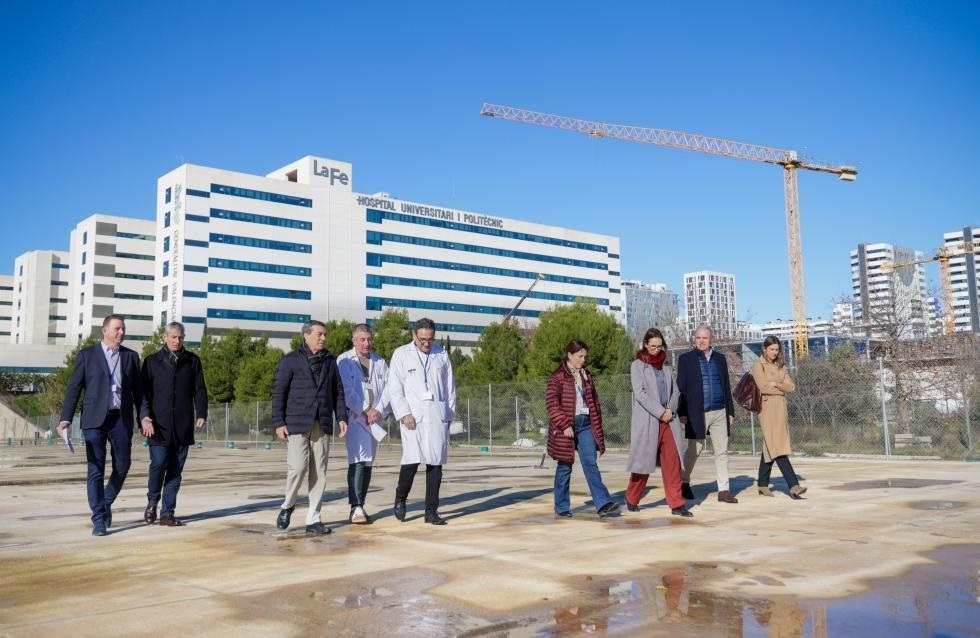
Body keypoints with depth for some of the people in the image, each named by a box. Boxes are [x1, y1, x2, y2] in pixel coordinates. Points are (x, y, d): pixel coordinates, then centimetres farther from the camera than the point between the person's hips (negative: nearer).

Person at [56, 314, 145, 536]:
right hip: (95, 419, -2)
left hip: (121, 418, 2)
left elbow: (138, 391, 10)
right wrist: (65, 418, -9)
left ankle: (106, 504, 30)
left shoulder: (131, 356, 11)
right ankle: (99, 518, 7)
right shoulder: (87, 355, 5)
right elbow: (73, 388, 0)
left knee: (122, 467, 5)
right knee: (96, 470, -1)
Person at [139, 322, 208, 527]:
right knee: (158, 463, -11)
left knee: (175, 469, 4)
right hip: (159, 424, -2)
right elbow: (144, 391, 3)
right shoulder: (152, 361, 8)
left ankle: (167, 513, 12)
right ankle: (152, 502, 16)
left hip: (183, 425, 2)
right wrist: (145, 416, -9)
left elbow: (200, 389, 9)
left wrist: (201, 413, -4)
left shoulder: (192, 361, 11)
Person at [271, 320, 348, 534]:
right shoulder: (291, 360, 1)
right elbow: (278, 392, -1)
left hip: (322, 425, 4)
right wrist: (279, 422, -8)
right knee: (298, 467, -11)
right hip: (297, 423, -4)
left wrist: (342, 417, 5)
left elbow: (338, 392, 15)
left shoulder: (330, 361, 14)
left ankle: (313, 519, 11)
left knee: (319, 473, 3)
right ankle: (287, 506, 16)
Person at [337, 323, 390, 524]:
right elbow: (346, 391, -8)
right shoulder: (344, 361, 1)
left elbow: (388, 388, 6)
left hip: (375, 418, 5)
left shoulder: (380, 362, 14)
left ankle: (360, 506, 14)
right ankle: (356, 508, -16)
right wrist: (365, 411, -12)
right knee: (358, 461, -15)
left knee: (368, 462, 7)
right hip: (354, 417, -5)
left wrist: (379, 411, -8)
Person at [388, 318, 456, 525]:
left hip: (437, 416, 3)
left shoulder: (442, 354, 12)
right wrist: (404, 414, -10)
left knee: (436, 462, 1)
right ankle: (400, 498, 14)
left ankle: (431, 511, 10)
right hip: (412, 417, -3)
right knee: (412, 459, -12)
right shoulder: (401, 354, 5)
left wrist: (449, 415, 9)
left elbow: (450, 387, 14)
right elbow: (394, 388, 0)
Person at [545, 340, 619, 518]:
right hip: (566, 427, -5)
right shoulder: (558, 377, -5)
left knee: (591, 463, -4)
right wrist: (564, 424, -18)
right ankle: (561, 507, 13)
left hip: (586, 424, 5)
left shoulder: (586, 376, 14)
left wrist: (597, 425, 14)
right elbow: (551, 402, -12)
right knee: (565, 467, 4)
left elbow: (594, 401, 19)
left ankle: (603, 503, -10)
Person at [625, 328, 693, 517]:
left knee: (672, 462, -1)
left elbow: (675, 390, 14)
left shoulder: (665, 365, 14)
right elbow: (640, 393, -11)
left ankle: (677, 504, 1)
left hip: (668, 420, 5)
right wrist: (660, 412, -14)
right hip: (647, 420, -4)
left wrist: (671, 410, -4)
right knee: (644, 461, 3)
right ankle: (632, 499, 21)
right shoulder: (638, 365, -2)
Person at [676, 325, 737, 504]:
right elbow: (681, 387, -1)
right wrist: (682, 413, -7)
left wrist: (731, 412, 11)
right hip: (697, 413, -3)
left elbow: (727, 386, 15)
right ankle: (684, 482, 25)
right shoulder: (686, 359, 1)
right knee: (694, 450, 4)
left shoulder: (720, 359, 12)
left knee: (722, 451, 2)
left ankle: (724, 490, 8)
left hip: (719, 412, 3)